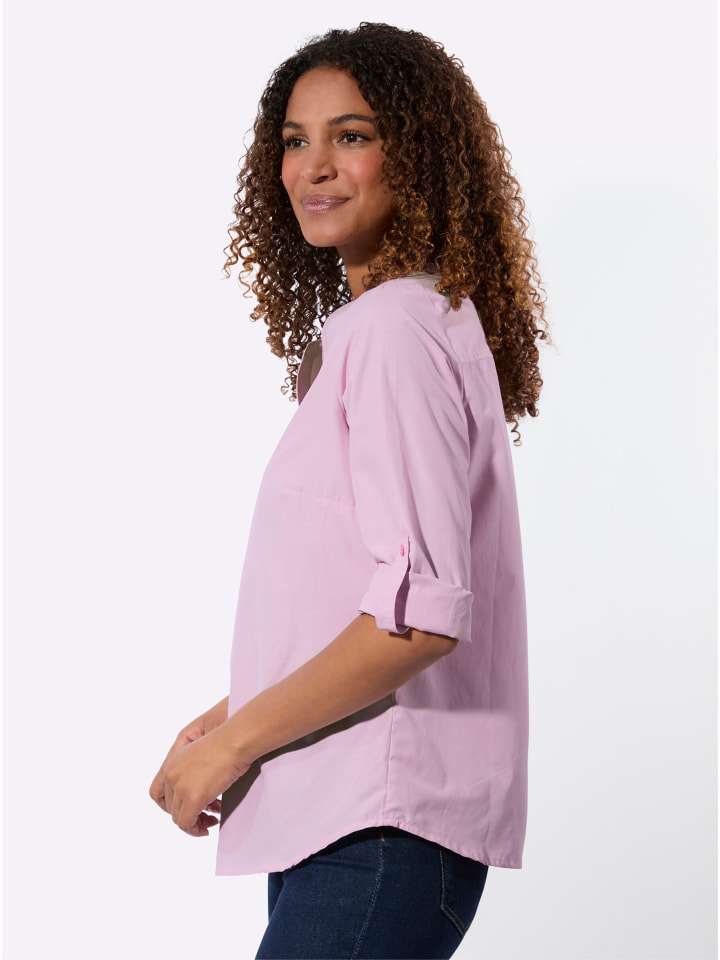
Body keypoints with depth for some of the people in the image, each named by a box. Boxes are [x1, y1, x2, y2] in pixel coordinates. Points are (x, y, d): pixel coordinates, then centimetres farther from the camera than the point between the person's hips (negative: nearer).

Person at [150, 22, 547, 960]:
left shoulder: (395, 329, -13)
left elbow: (423, 611, -21)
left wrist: (234, 741, -13)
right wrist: (240, 713, 17)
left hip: (380, 826, -9)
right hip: (336, 812, 9)